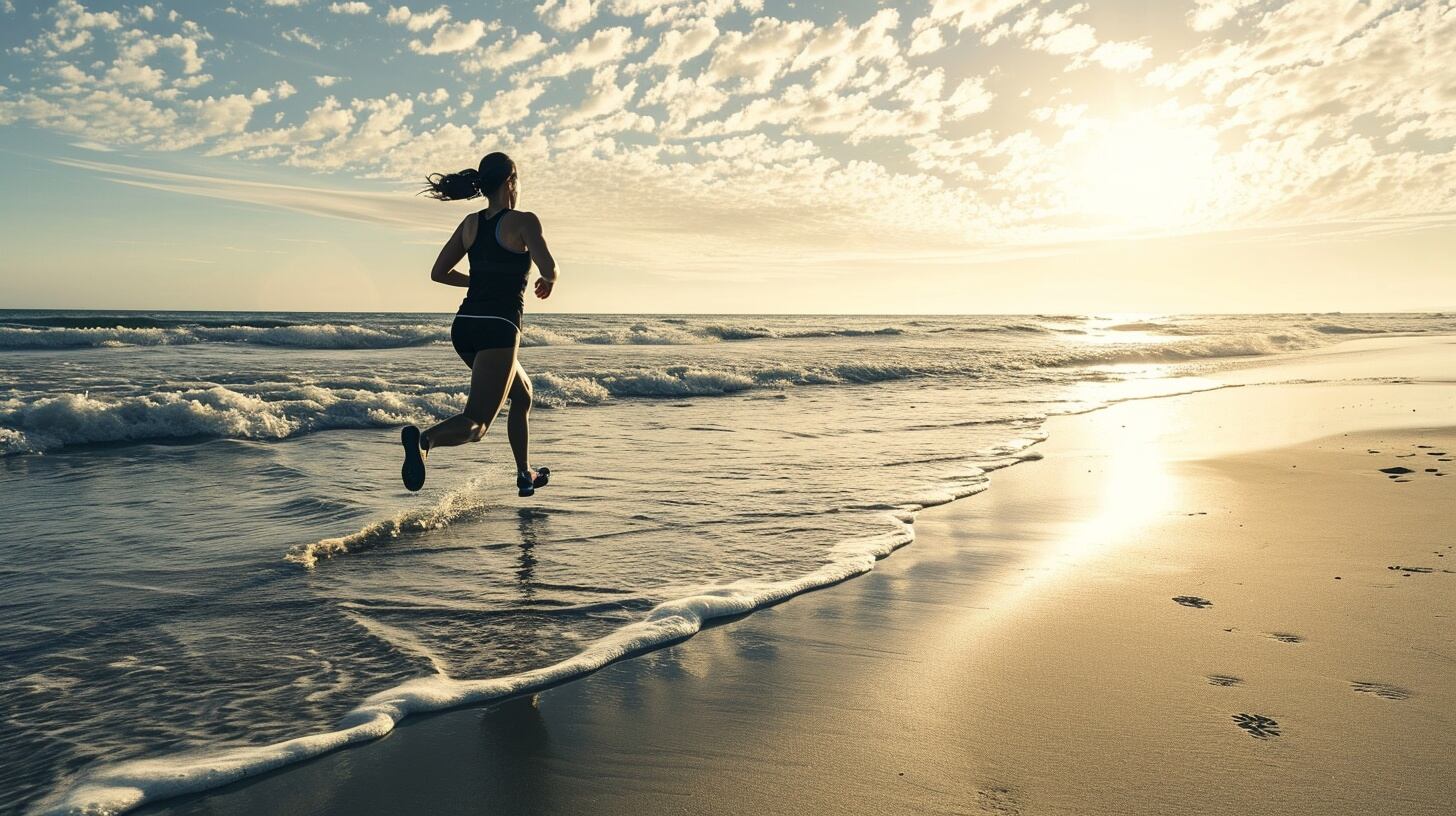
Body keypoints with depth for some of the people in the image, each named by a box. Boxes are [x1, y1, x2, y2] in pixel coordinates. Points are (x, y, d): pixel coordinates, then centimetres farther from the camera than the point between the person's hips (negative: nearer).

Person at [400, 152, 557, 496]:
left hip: (464, 325, 8)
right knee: (476, 424, -10)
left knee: (522, 392, 28)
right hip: (498, 328, -8)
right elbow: (548, 267, -19)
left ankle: (525, 475, 35)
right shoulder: (524, 221, -6)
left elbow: (438, 272, 15)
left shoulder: (470, 223, 13)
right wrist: (549, 281, 5)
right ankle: (424, 439, -40)